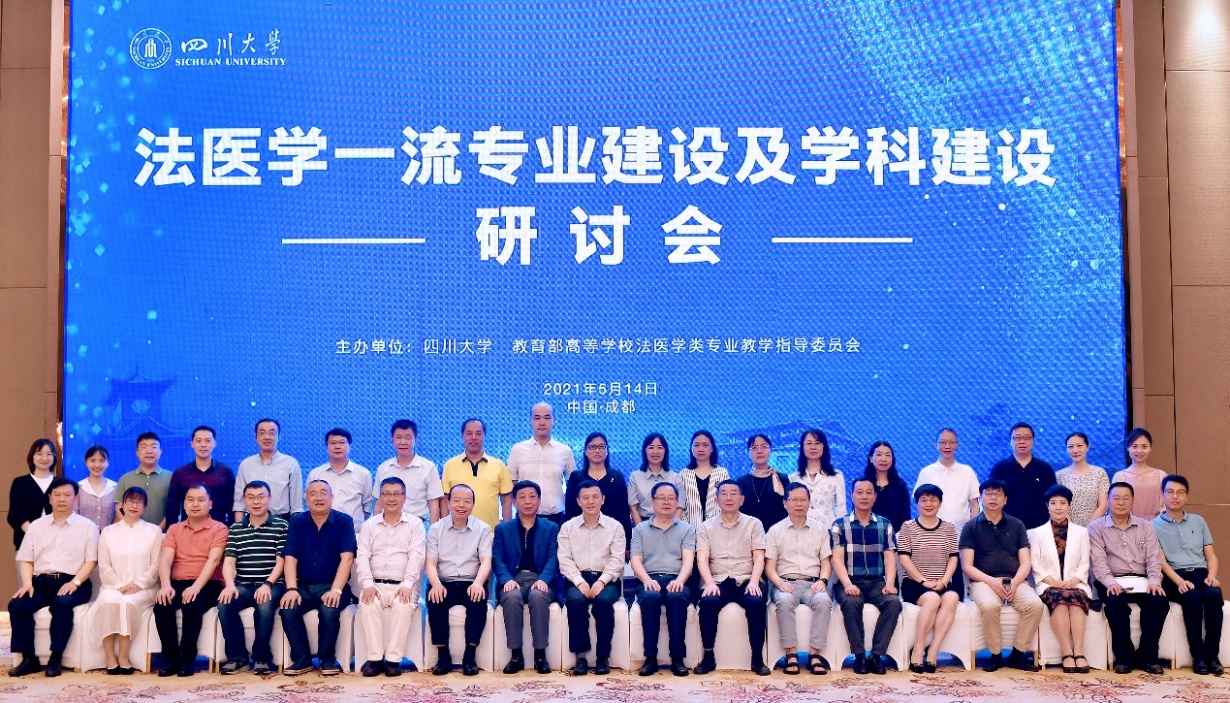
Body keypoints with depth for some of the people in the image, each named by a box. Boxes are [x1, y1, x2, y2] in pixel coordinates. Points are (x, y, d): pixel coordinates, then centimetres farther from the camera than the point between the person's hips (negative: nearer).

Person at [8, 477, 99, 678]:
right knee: (17, 604, -25)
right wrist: (27, 583, -4)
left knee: (62, 604, -35)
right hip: (41, 581, 3)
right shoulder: (36, 526, 18)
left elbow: (91, 560, 1)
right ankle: (29, 658, -18)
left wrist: (75, 582, -15)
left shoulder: (87, 526, 9)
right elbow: (26, 560, 14)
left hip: (72, 583, -3)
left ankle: (56, 658, -27)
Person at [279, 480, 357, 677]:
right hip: (304, 586, 2)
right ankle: (302, 659, -10)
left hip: (332, 586, -2)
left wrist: (336, 590, -22)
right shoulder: (297, 522, 7)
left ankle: (327, 658, -9)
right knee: (288, 609, -26)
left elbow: (347, 558, -10)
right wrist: (292, 589, -16)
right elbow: (290, 558, 0)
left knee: (330, 609, -32)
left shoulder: (344, 521, 0)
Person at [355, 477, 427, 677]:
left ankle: (394, 659, -26)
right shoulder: (369, 525, 15)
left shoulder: (415, 524, 9)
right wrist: (368, 584, -13)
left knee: (404, 606, -33)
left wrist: (407, 585, -18)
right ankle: (374, 658, -26)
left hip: (403, 586, -1)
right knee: (367, 604, -30)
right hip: (376, 584, 2)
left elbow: (416, 556, -3)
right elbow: (362, 556, 4)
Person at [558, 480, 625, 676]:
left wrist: (602, 581, -15)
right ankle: (580, 655, -23)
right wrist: (579, 581, -14)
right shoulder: (568, 527, 11)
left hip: (606, 579, 0)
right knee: (575, 600, -33)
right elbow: (565, 560, 2)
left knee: (604, 600, -33)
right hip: (577, 578, 1)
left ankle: (603, 656, -21)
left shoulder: (615, 527, 9)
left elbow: (617, 560, 0)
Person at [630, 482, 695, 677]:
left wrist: (680, 580, -20)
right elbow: (636, 560, 7)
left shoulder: (686, 529, 16)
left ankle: (677, 658, -30)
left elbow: (688, 558, 1)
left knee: (677, 598, -36)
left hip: (676, 580, 0)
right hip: (650, 580, 0)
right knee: (650, 598, -36)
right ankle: (650, 657, -29)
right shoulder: (640, 529, 18)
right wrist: (647, 580, -14)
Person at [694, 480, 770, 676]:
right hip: (718, 581, 0)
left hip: (746, 580, 0)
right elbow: (702, 559, 2)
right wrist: (709, 582, -17)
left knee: (756, 602, -33)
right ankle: (708, 657, -19)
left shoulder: (753, 524, 13)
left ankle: (757, 658, -20)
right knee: (708, 601, -32)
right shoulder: (706, 527, 13)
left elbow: (759, 557, 3)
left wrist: (754, 581, -16)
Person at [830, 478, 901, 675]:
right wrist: (848, 584, -20)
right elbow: (837, 559, -3)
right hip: (851, 582, -2)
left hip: (877, 582, 2)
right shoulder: (840, 525, 7)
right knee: (851, 603, -34)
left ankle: (877, 655, -22)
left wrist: (890, 583, -14)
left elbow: (889, 557, 5)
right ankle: (859, 656, -23)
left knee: (894, 602, -29)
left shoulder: (885, 525, 14)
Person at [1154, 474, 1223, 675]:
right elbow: (1160, 560, -2)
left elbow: (1210, 555, 17)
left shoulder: (1198, 521, 21)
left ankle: (1212, 655, -27)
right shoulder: (1155, 526, 9)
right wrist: (1179, 581, -19)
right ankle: (1198, 656, -29)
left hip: (1200, 574, 3)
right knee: (1192, 596, -36)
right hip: (1174, 577, -3)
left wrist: (1212, 575, -5)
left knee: (1213, 595, -33)